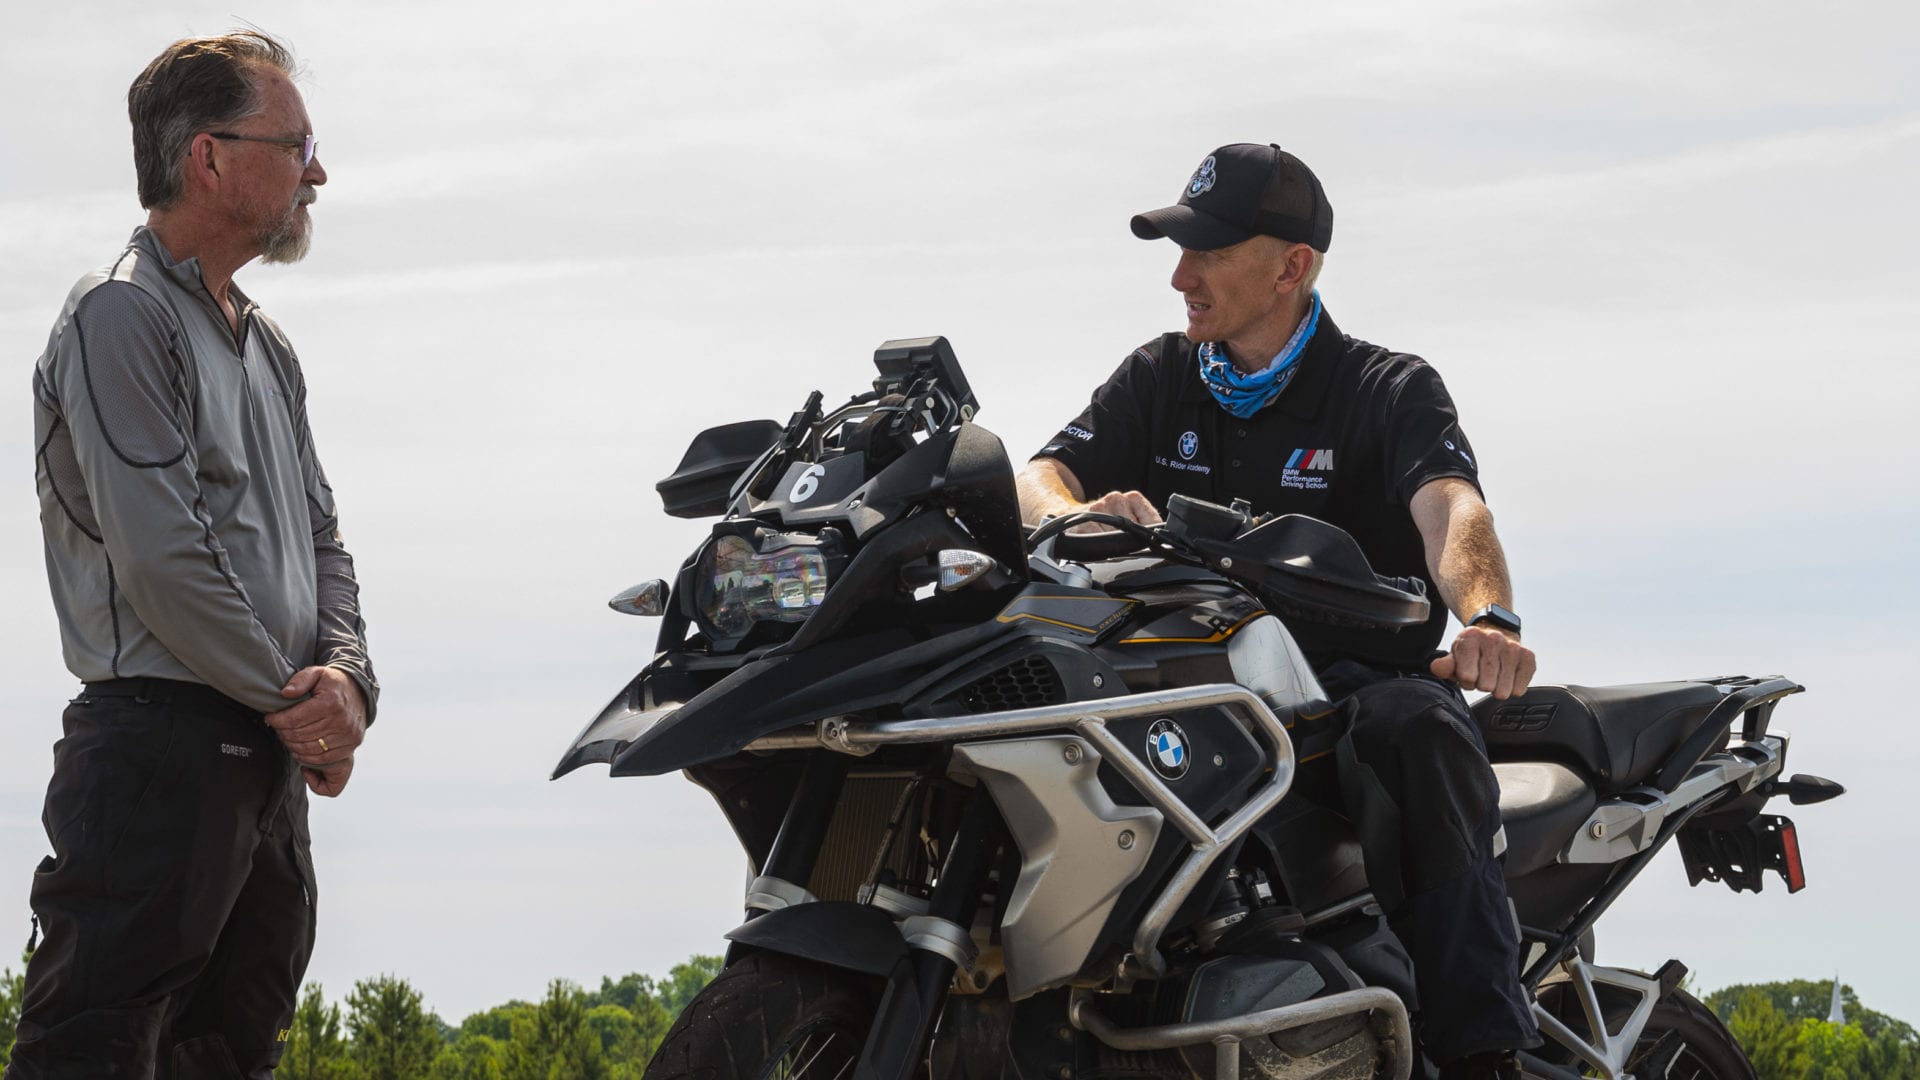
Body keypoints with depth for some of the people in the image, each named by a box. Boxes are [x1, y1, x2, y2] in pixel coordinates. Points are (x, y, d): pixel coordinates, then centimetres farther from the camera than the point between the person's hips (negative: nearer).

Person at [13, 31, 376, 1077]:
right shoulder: (122, 314, -11)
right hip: (159, 744, -10)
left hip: (274, 761, 10)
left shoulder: (265, 345, 19)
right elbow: (161, 561, -17)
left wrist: (344, 677, 0)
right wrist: (295, 703, -10)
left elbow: (319, 539, 20)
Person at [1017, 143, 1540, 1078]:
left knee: (1416, 728, -38)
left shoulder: (1390, 390, 0)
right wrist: (1079, 516, -24)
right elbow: (1040, 479, 3)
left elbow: (1452, 510, -19)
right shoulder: (1159, 379, 15)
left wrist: (1487, 618, -43)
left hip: (1355, 677, -4)